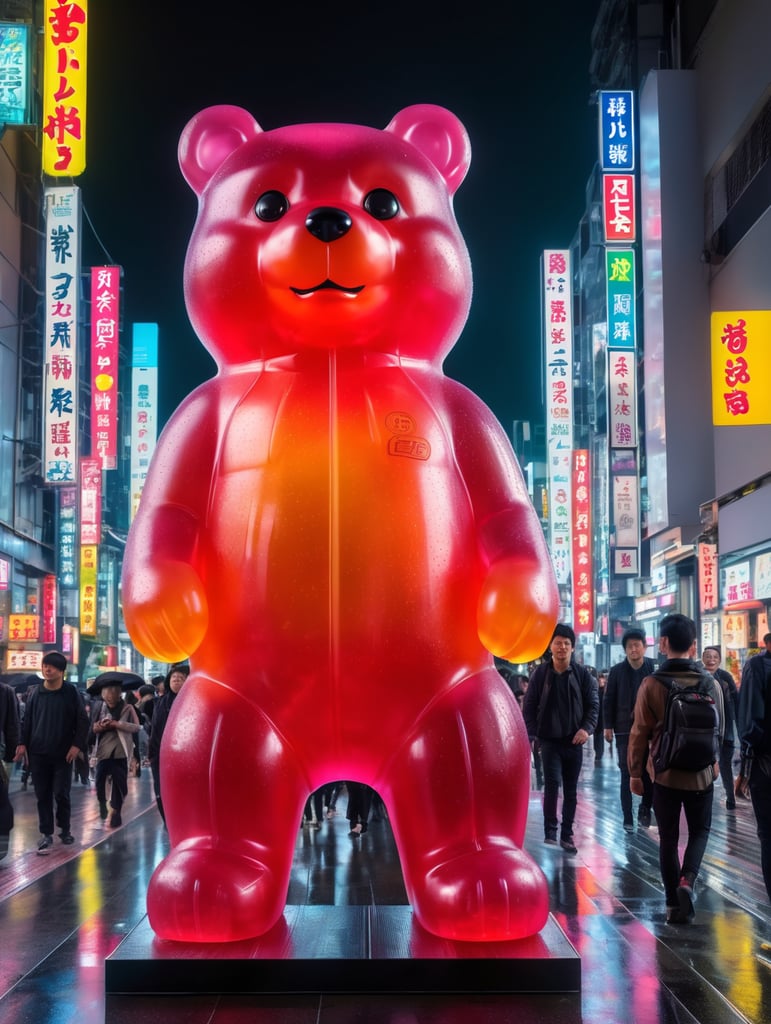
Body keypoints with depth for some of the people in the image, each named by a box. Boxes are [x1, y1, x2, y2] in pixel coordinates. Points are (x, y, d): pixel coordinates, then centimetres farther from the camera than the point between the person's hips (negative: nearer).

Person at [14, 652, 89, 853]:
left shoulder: (71, 692, -4)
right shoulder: (36, 692, 5)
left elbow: (82, 720, -3)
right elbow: (27, 720, 9)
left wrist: (77, 745, -11)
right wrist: (23, 743, -2)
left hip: (63, 753, -2)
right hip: (38, 753, 2)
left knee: (61, 793, -1)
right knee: (42, 795, 4)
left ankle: (65, 829, 20)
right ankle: (47, 834, 12)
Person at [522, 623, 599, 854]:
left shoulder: (583, 674, 0)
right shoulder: (541, 673, -2)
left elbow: (593, 705, 3)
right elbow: (529, 706, 1)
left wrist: (587, 728, -13)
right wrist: (532, 734, -7)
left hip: (573, 741, 2)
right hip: (549, 740, -2)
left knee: (571, 790, 8)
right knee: (552, 782, -16)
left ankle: (566, 834, 19)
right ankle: (550, 830, -3)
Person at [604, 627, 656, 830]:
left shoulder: (654, 668, -1)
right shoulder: (617, 671, 1)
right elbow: (608, 700, 4)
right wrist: (608, 726, -1)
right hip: (624, 729, 1)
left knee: (649, 772, -2)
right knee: (627, 774, 5)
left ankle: (645, 809, 20)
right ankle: (628, 817, 12)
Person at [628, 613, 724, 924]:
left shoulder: (651, 684, -12)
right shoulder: (710, 684, -4)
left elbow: (640, 732, -8)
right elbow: (719, 729, 8)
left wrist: (635, 772, 3)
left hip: (664, 773, -1)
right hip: (701, 773, 1)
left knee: (668, 839, 10)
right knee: (700, 831, 17)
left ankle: (674, 904, 13)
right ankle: (687, 880, -7)